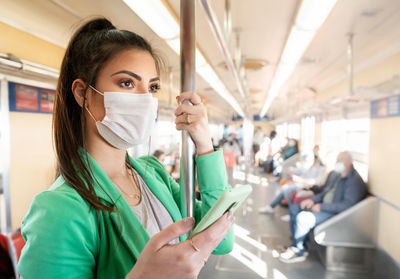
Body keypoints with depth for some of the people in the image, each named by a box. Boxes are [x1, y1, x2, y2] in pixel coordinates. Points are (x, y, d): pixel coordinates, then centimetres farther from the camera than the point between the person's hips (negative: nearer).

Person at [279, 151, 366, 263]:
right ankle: (299, 246, 4)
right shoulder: (339, 177, 13)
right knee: (294, 209, 5)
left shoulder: (355, 181, -17)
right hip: (324, 207, 11)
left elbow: (347, 205, -26)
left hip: (336, 214, -11)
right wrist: (312, 200, 2)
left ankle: (297, 250, -6)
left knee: (303, 217, -29)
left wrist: (322, 207, -24)